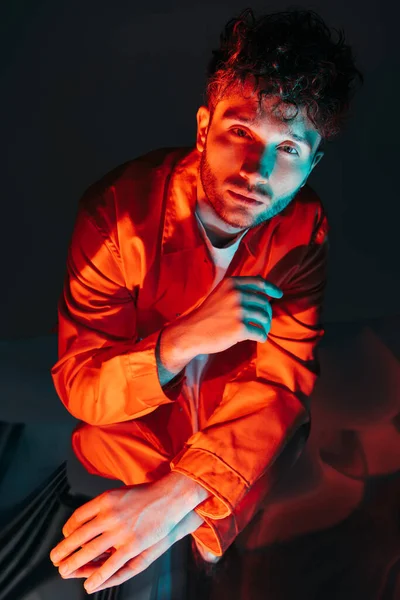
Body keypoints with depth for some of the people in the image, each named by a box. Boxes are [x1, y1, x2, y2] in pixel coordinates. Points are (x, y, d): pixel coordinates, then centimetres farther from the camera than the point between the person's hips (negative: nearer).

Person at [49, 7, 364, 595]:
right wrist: (183, 340, -41)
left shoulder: (307, 228, -15)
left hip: (246, 454, 3)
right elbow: (77, 386, -20)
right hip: (127, 438, -2)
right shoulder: (118, 210, -22)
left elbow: (282, 385, -18)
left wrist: (180, 493, -34)